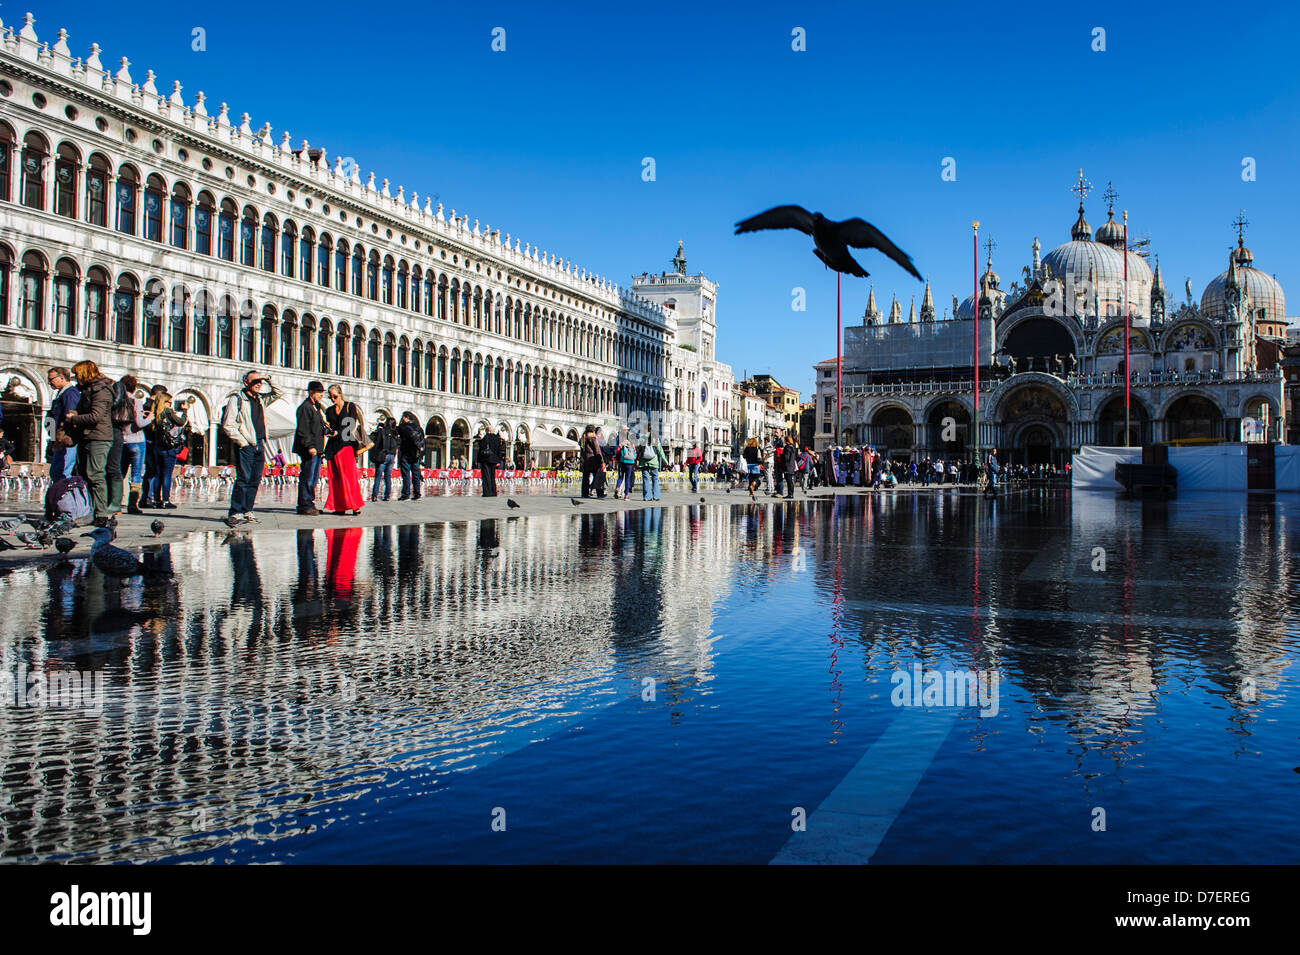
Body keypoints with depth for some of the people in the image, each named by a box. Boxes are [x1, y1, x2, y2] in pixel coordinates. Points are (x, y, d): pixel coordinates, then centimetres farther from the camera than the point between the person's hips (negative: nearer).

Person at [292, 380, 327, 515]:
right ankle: (305, 505, -5)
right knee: (307, 478, -8)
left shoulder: (317, 407, 22)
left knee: (314, 478, 11)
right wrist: (310, 446, -22)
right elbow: (303, 430, -16)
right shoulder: (305, 407, -8)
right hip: (309, 450, -10)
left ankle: (309, 504, 16)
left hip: (316, 449, 10)